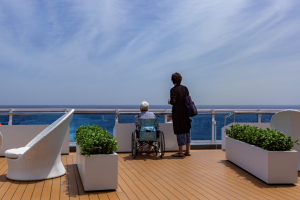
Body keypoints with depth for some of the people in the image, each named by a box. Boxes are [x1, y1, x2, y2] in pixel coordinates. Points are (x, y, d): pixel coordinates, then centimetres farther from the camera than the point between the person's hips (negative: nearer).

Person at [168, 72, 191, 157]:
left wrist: (169, 102, 2)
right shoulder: (185, 88, 6)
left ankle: (180, 152, 8)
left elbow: (173, 101, -19)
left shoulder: (173, 89, -12)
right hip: (186, 111, 6)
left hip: (178, 112, -6)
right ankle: (187, 151, 19)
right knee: (187, 131, 12)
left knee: (180, 131, 0)